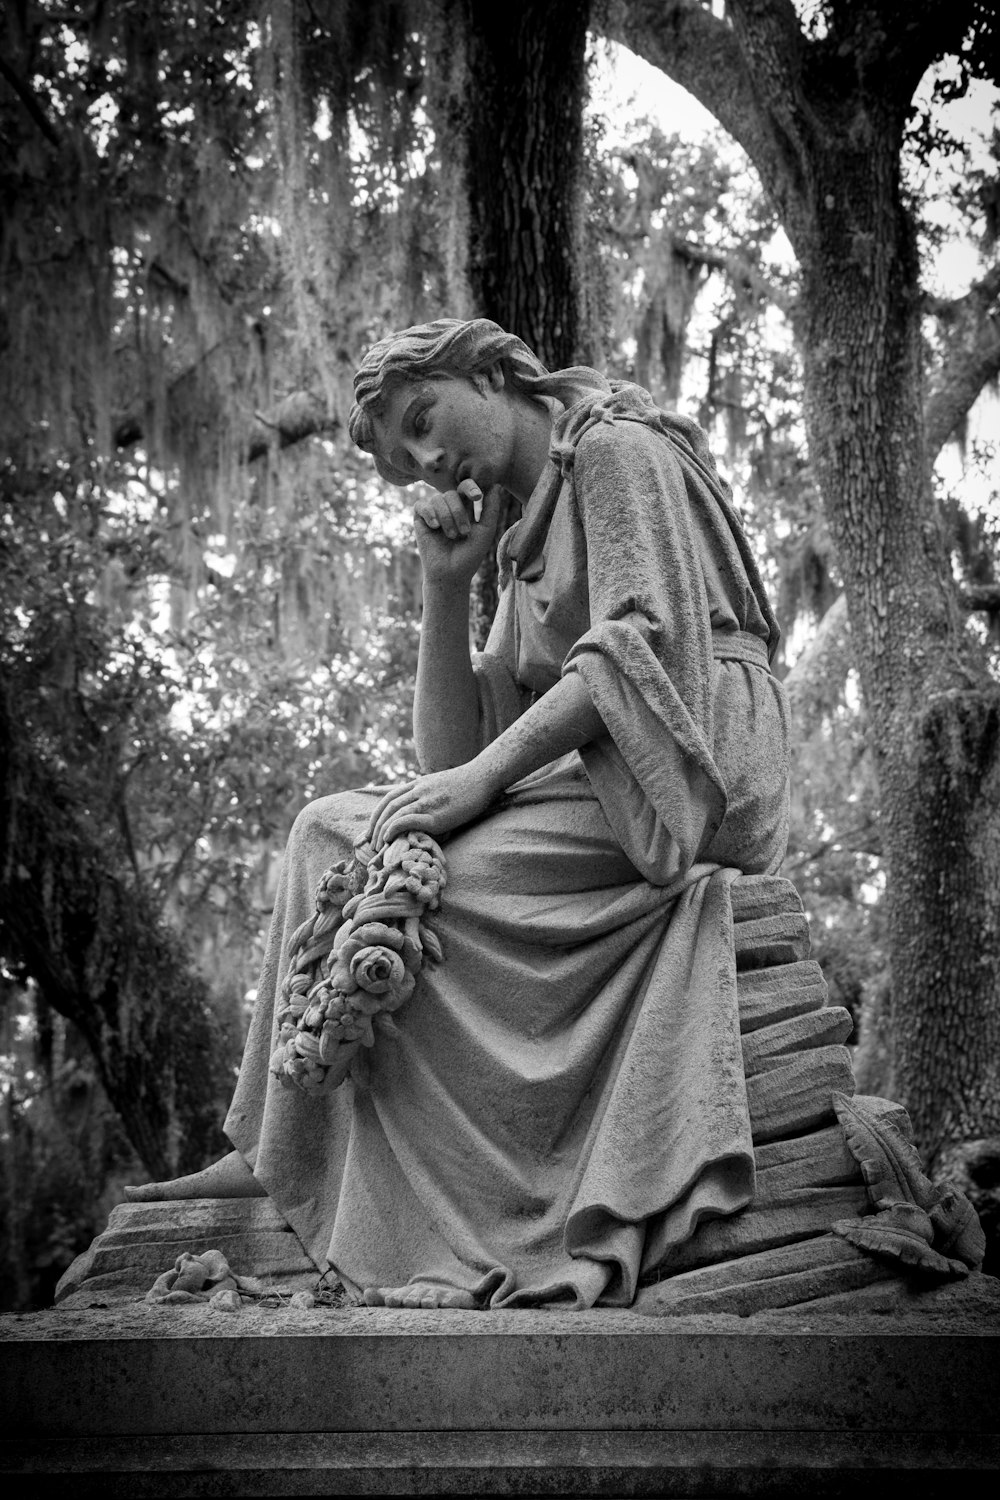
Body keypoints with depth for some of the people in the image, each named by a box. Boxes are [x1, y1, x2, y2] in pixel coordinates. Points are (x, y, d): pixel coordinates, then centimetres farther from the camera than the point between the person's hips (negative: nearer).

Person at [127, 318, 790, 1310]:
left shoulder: (618, 446, 1)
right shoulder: (524, 546, 25)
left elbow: (641, 644, -16)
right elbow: (452, 751, 16)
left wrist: (484, 776, -21)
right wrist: (446, 584, 7)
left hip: (684, 775, -8)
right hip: (594, 789, 8)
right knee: (332, 830, -4)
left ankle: (282, 1164, -8)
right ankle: (272, 1156, -6)